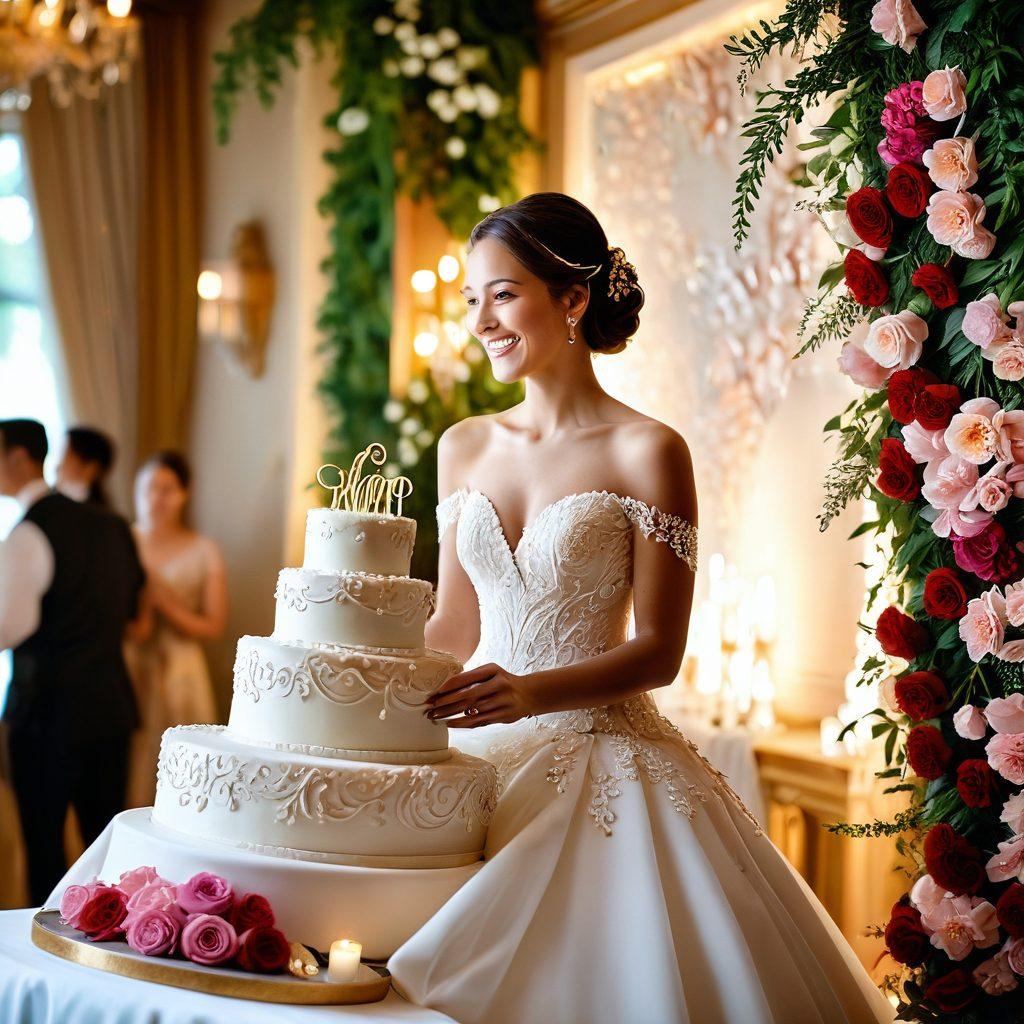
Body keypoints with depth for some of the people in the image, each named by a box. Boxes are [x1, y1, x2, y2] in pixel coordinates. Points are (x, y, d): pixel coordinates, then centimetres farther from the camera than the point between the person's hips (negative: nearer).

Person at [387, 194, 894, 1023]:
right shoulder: (465, 448, 9)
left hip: (598, 760, -4)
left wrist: (532, 693, -22)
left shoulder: (647, 453, -7)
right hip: (472, 752, 4)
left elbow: (658, 651, -9)